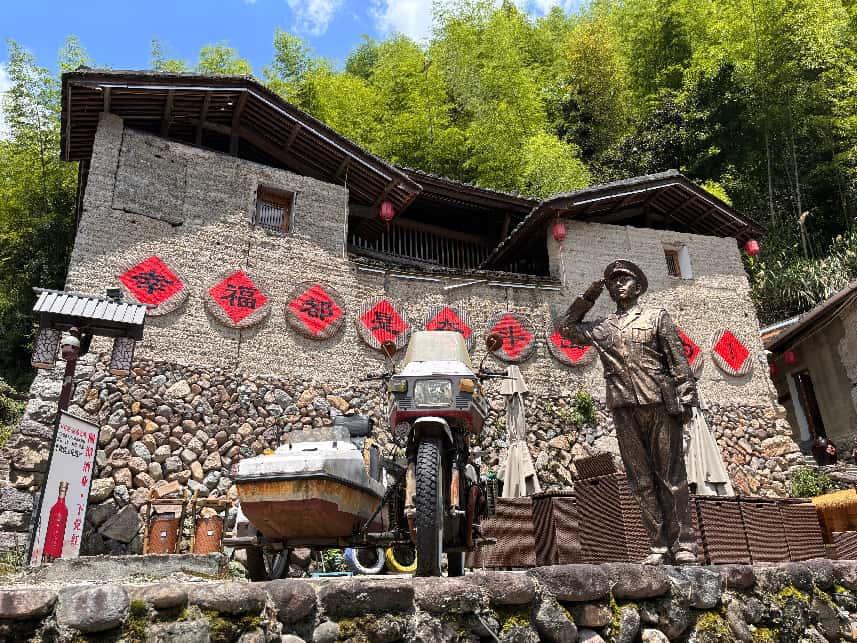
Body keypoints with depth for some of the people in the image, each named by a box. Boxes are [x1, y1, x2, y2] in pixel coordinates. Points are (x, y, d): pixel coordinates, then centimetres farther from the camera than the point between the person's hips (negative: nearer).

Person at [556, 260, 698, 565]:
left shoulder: (657, 317, 12)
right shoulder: (601, 327, 19)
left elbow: (678, 361, 5)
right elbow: (565, 326, 28)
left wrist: (685, 399, -5)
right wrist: (587, 298, 21)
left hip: (659, 403, -3)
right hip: (623, 408, 3)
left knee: (671, 475, -2)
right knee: (641, 480, 2)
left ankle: (683, 543, 4)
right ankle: (659, 545, 8)